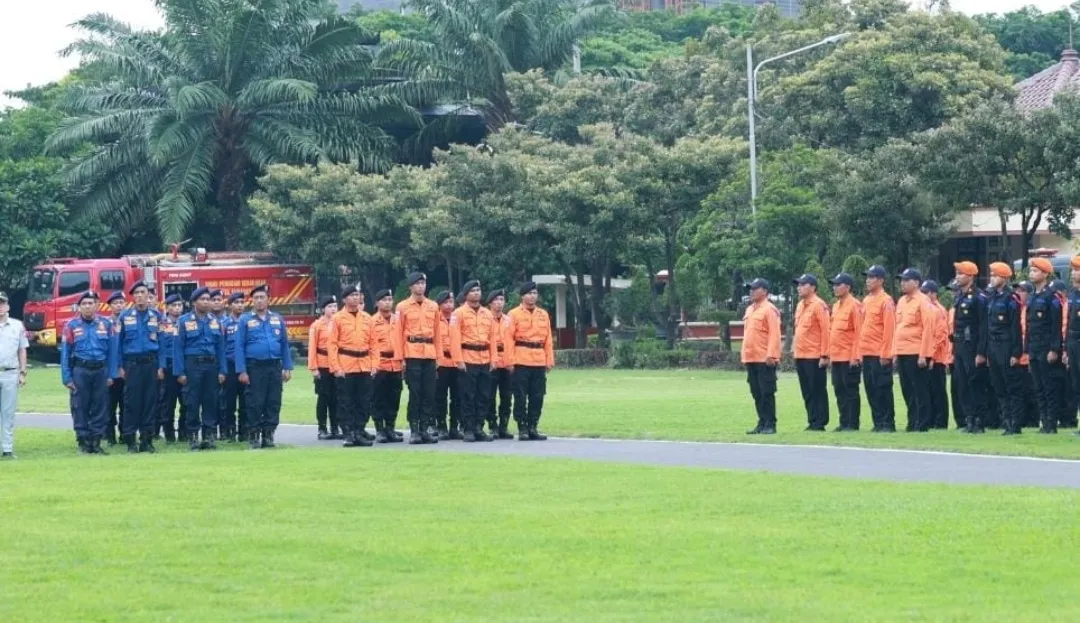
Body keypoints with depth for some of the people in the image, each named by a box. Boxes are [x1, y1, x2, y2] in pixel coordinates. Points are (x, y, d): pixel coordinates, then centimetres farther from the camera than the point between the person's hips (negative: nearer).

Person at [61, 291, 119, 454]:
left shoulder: (106, 324, 6)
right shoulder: (72, 325, 1)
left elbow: (112, 350, 7)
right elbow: (65, 353, 1)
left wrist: (111, 374, 2)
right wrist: (67, 378, -4)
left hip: (101, 369, 2)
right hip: (80, 370, -2)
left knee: (100, 407, 4)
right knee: (81, 407, 1)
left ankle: (96, 441, 11)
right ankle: (83, 441, 7)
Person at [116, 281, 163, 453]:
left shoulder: (156, 316, 7)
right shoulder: (125, 316, 4)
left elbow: (161, 342, 6)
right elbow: (119, 343, 5)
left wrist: (161, 366, 0)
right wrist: (120, 367, -1)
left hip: (150, 362, 1)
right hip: (132, 363, -1)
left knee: (150, 401, 2)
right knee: (132, 402, -3)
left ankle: (147, 439, 8)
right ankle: (130, 441, 1)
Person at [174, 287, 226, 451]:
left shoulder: (215, 321, 9)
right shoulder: (185, 321, -1)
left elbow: (221, 347, 10)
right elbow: (178, 347, -3)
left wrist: (222, 371, 3)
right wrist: (180, 372, -9)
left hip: (211, 365, 3)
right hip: (193, 365, -3)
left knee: (211, 402, 4)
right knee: (193, 403, -1)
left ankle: (209, 436, 9)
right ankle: (192, 436, 6)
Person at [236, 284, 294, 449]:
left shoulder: (277, 319, 10)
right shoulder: (245, 320, 1)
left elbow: (284, 344, 12)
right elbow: (240, 347, -2)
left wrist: (287, 368, 6)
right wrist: (242, 371, -9)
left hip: (275, 367, 3)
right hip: (255, 367, -3)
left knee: (274, 403, 4)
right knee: (255, 403, -2)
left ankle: (268, 435, 10)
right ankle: (253, 436, 4)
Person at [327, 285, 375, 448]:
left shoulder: (367, 319, 11)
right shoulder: (337, 319, -1)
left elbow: (373, 343, 12)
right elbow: (332, 344, -4)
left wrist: (374, 364, 3)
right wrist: (335, 367, -11)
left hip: (365, 366, 4)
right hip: (345, 367, -4)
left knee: (364, 401, 4)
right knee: (346, 402, -1)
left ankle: (360, 431, 12)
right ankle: (349, 433, 3)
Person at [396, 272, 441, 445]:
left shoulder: (433, 306, 12)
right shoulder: (403, 307, 2)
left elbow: (438, 332, 14)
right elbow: (399, 333, 0)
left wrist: (438, 355, 9)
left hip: (429, 354, 3)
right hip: (412, 354, -3)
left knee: (429, 393, 1)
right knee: (414, 393, -3)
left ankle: (427, 427, 6)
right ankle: (414, 429, 1)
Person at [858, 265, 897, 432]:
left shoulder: (886, 301, -9)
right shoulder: (866, 301, 15)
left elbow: (889, 329, -13)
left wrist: (885, 354, -17)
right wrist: (860, 351, 13)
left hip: (880, 354, -8)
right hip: (867, 354, 8)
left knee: (882, 389, -5)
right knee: (871, 389, 8)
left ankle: (888, 423, -1)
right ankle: (878, 423, 13)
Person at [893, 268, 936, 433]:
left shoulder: (923, 302, -9)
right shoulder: (901, 301, 15)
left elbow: (928, 330, -13)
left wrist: (924, 355, -18)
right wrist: (895, 352, 14)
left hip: (916, 355, -8)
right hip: (902, 354, 8)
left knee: (920, 390, -4)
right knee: (907, 390, 10)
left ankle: (922, 424, -1)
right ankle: (912, 423, 16)